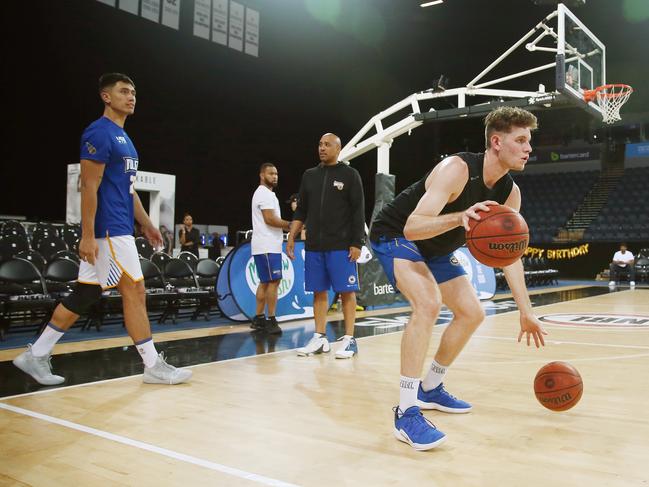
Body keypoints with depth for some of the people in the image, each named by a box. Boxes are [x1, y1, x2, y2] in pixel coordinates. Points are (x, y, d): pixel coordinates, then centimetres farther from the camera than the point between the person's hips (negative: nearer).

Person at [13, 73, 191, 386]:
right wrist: (87, 235, -20)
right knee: (134, 290, -6)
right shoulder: (99, 132, -10)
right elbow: (89, 187, -16)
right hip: (109, 230, -10)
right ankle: (154, 366, 3)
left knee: (84, 296, 11)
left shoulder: (123, 137, 20)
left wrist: (147, 225, 22)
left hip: (119, 228, 10)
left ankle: (36, 356, 20)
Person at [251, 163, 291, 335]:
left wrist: (286, 227, 11)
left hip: (268, 246, 11)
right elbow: (270, 219, -21)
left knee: (265, 282, 11)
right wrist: (291, 225, -11)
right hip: (267, 246, -11)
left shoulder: (266, 194, 22)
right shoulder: (264, 193, -12)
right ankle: (271, 320, -6)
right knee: (273, 281, -9)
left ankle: (259, 319, 14)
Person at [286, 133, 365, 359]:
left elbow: (358, 212, -5)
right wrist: (291, 238, 6)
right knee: (319, 292, 7)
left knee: (347, 291, -2)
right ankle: (319, 338, 15)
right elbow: (301, 211, 15)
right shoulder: (309, 175, 12)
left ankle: (349, 339, 5)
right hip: (314, 246, 5)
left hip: (341, 246, -4)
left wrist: (356, 243, -11)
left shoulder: (350, 175, 0)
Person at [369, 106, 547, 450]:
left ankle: (431, 390, 25)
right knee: (428, 303, -31)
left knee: (472, 314, 7)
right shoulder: (456, 169, -31)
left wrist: (526, 312, -1)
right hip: (394, 235, -8)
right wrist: (459, 218, -57)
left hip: (434, 248, 9)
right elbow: (412, 227, -39)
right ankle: (406, 412, -24)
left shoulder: (510, 193, -7)